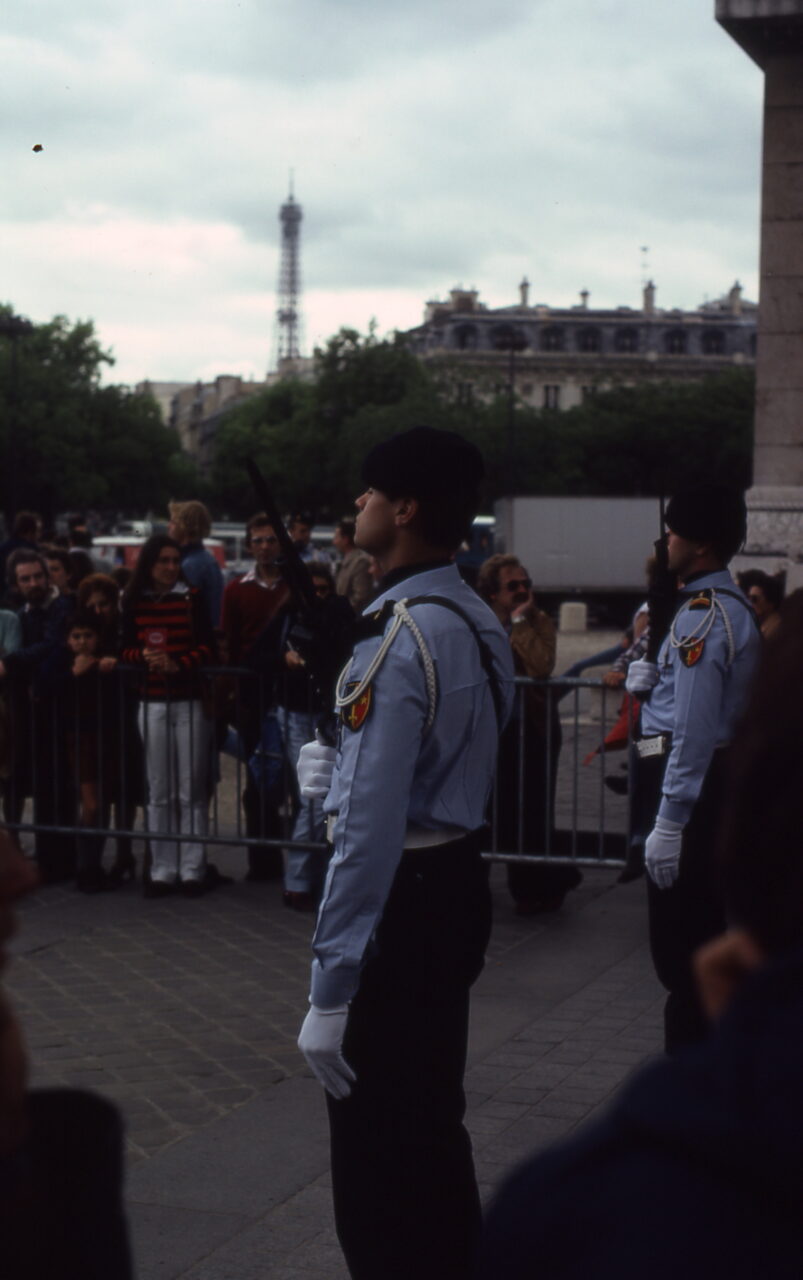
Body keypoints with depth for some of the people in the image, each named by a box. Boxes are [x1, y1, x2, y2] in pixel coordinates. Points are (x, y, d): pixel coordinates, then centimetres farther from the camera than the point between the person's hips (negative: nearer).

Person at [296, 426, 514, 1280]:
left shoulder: (397, 637, -22)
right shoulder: (480, 624, 7)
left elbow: (372, 829, -26)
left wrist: (330, 989, -25)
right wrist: (343, 771, 4)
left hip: (402, 903, -10)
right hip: (454, 886, 10)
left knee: (375, 1147, 2)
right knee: (432, 1124, 22)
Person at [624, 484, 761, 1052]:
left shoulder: (703, 615, -19)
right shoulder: (734, 605, 13)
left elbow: (695, 728, -24)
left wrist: (669, 820, -24)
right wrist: (653, 678, 4)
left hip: (692, 778, -10)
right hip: (722, 775, 10)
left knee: (679, 941, -3)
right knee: (707, 927, 17)